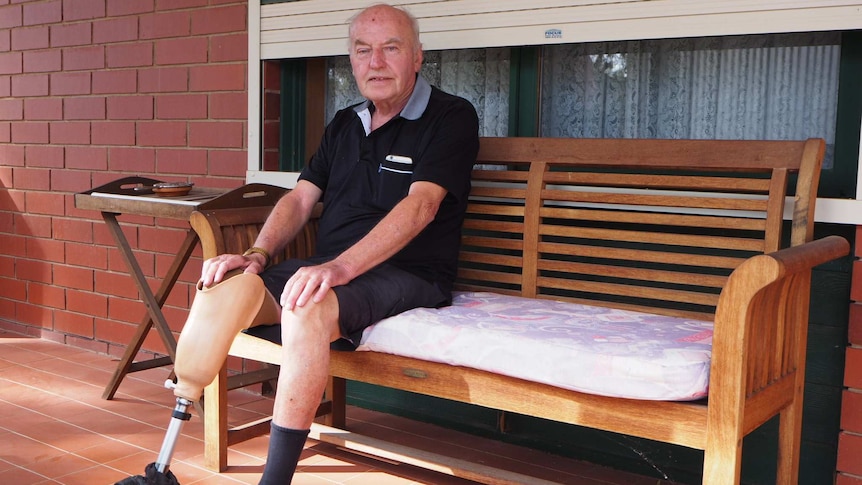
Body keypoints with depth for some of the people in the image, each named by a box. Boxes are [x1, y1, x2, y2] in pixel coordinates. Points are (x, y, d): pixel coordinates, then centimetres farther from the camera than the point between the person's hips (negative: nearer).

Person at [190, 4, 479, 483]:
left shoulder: (452, 117, -4)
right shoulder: (344, 124, 18)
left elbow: (421, 206, -19)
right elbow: (301, 199, 13)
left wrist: (339, 268, -31)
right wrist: (258, 255, -8)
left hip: (406, 275, -6)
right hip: (328, 267, 7)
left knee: (307, 309, -36)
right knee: (223, 288, -15)